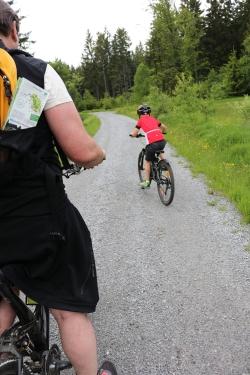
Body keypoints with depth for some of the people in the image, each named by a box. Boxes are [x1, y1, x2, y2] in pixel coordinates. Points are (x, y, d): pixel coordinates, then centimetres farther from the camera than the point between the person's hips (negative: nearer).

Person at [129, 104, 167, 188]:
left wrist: (132, 134, 31)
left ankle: (147, 181, 22)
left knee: (147, 162, 17)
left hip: (152, 143, -4)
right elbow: (164, 128, 32)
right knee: (160, 152, 39)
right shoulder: (153, 119, 24)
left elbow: (134, 134, 8)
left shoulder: (141, 120, 11)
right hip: (162, 141, 4)